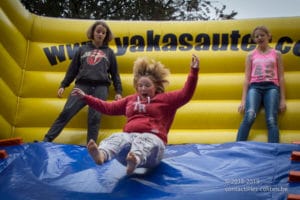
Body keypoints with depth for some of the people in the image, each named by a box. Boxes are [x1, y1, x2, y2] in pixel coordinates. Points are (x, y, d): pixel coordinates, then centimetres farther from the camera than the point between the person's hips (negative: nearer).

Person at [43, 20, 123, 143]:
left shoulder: (109, 52, 18)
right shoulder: (83, 49, 19)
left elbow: (115, 74, 17)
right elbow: (73, 69, 19)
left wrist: (118, 92, 8)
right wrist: (63, 85, 11)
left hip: (101, 88, 0)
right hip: (82, 85, 0)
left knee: (95, 117, -10)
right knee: (66, 112, -11)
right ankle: (46, 140, -11)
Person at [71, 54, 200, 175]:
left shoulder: (165, 99, 19)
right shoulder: (131, 100, 32)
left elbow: (185, 95, 4)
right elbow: (108, 108, 34)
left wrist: (194, 70, -7)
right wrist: (85, 97, 30)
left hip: (152, 138, -3)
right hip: (129, 137, 3)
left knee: (142, 141, -41)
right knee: (117, 138, -34)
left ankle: (134, 160, -74)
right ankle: (101, 155, -67)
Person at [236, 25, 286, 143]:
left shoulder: (276, 54, 15)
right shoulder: (251, 55, 16)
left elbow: (281, 77, 11)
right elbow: (247, 78, 12)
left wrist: (282, 99, 3)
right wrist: (243, 100, 3)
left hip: (271, 87, 1)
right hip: (255, 87, 0)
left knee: (272, 120, -21)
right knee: (250, 116, -28)